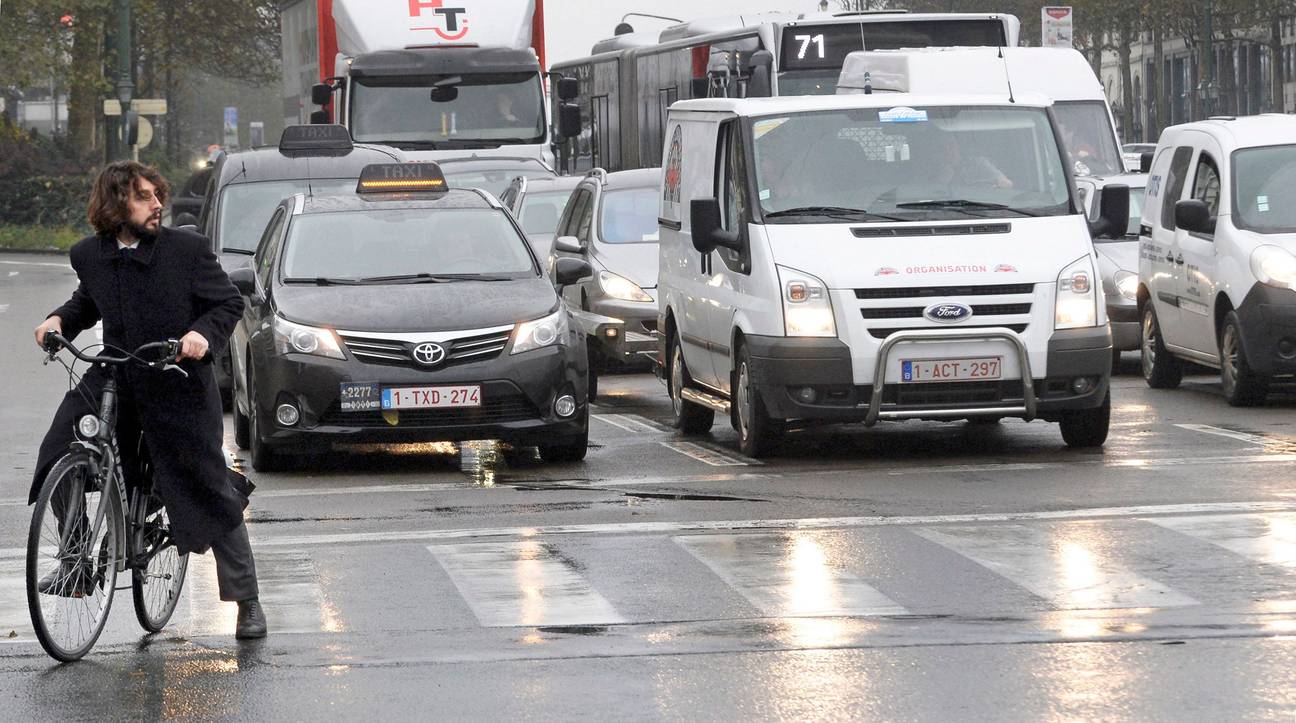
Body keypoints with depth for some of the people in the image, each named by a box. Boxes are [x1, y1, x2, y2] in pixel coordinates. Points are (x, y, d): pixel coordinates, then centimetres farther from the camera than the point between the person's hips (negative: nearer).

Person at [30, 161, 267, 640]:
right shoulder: (90, 255, 3)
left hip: (178, 388, -3)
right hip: (115, 381, 3)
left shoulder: (187, 249, -9)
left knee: (212, 495, 1)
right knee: (62, 450, -17)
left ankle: (246, 602, 13)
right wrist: (60, 320, 3)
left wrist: (203, 333, -23)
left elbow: (229, 302, -4)